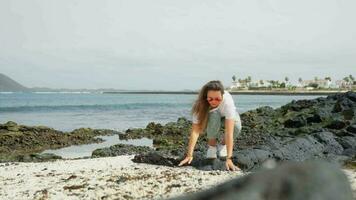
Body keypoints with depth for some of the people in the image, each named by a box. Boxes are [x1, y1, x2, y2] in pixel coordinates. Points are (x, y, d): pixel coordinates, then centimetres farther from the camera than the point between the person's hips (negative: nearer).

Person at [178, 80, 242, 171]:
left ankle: (223, 144, -1)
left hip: (226, 118, 0)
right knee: (214, 115, -36)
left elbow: (229, 132, -44)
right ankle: (212, 146, -11)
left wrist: (229, 158, -50)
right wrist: (189, 155, -44)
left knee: (236, 127, -34)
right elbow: (195, 130, -36)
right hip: (209, 120, 0)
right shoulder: (201, 104, -34)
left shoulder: (227, 101, -40)